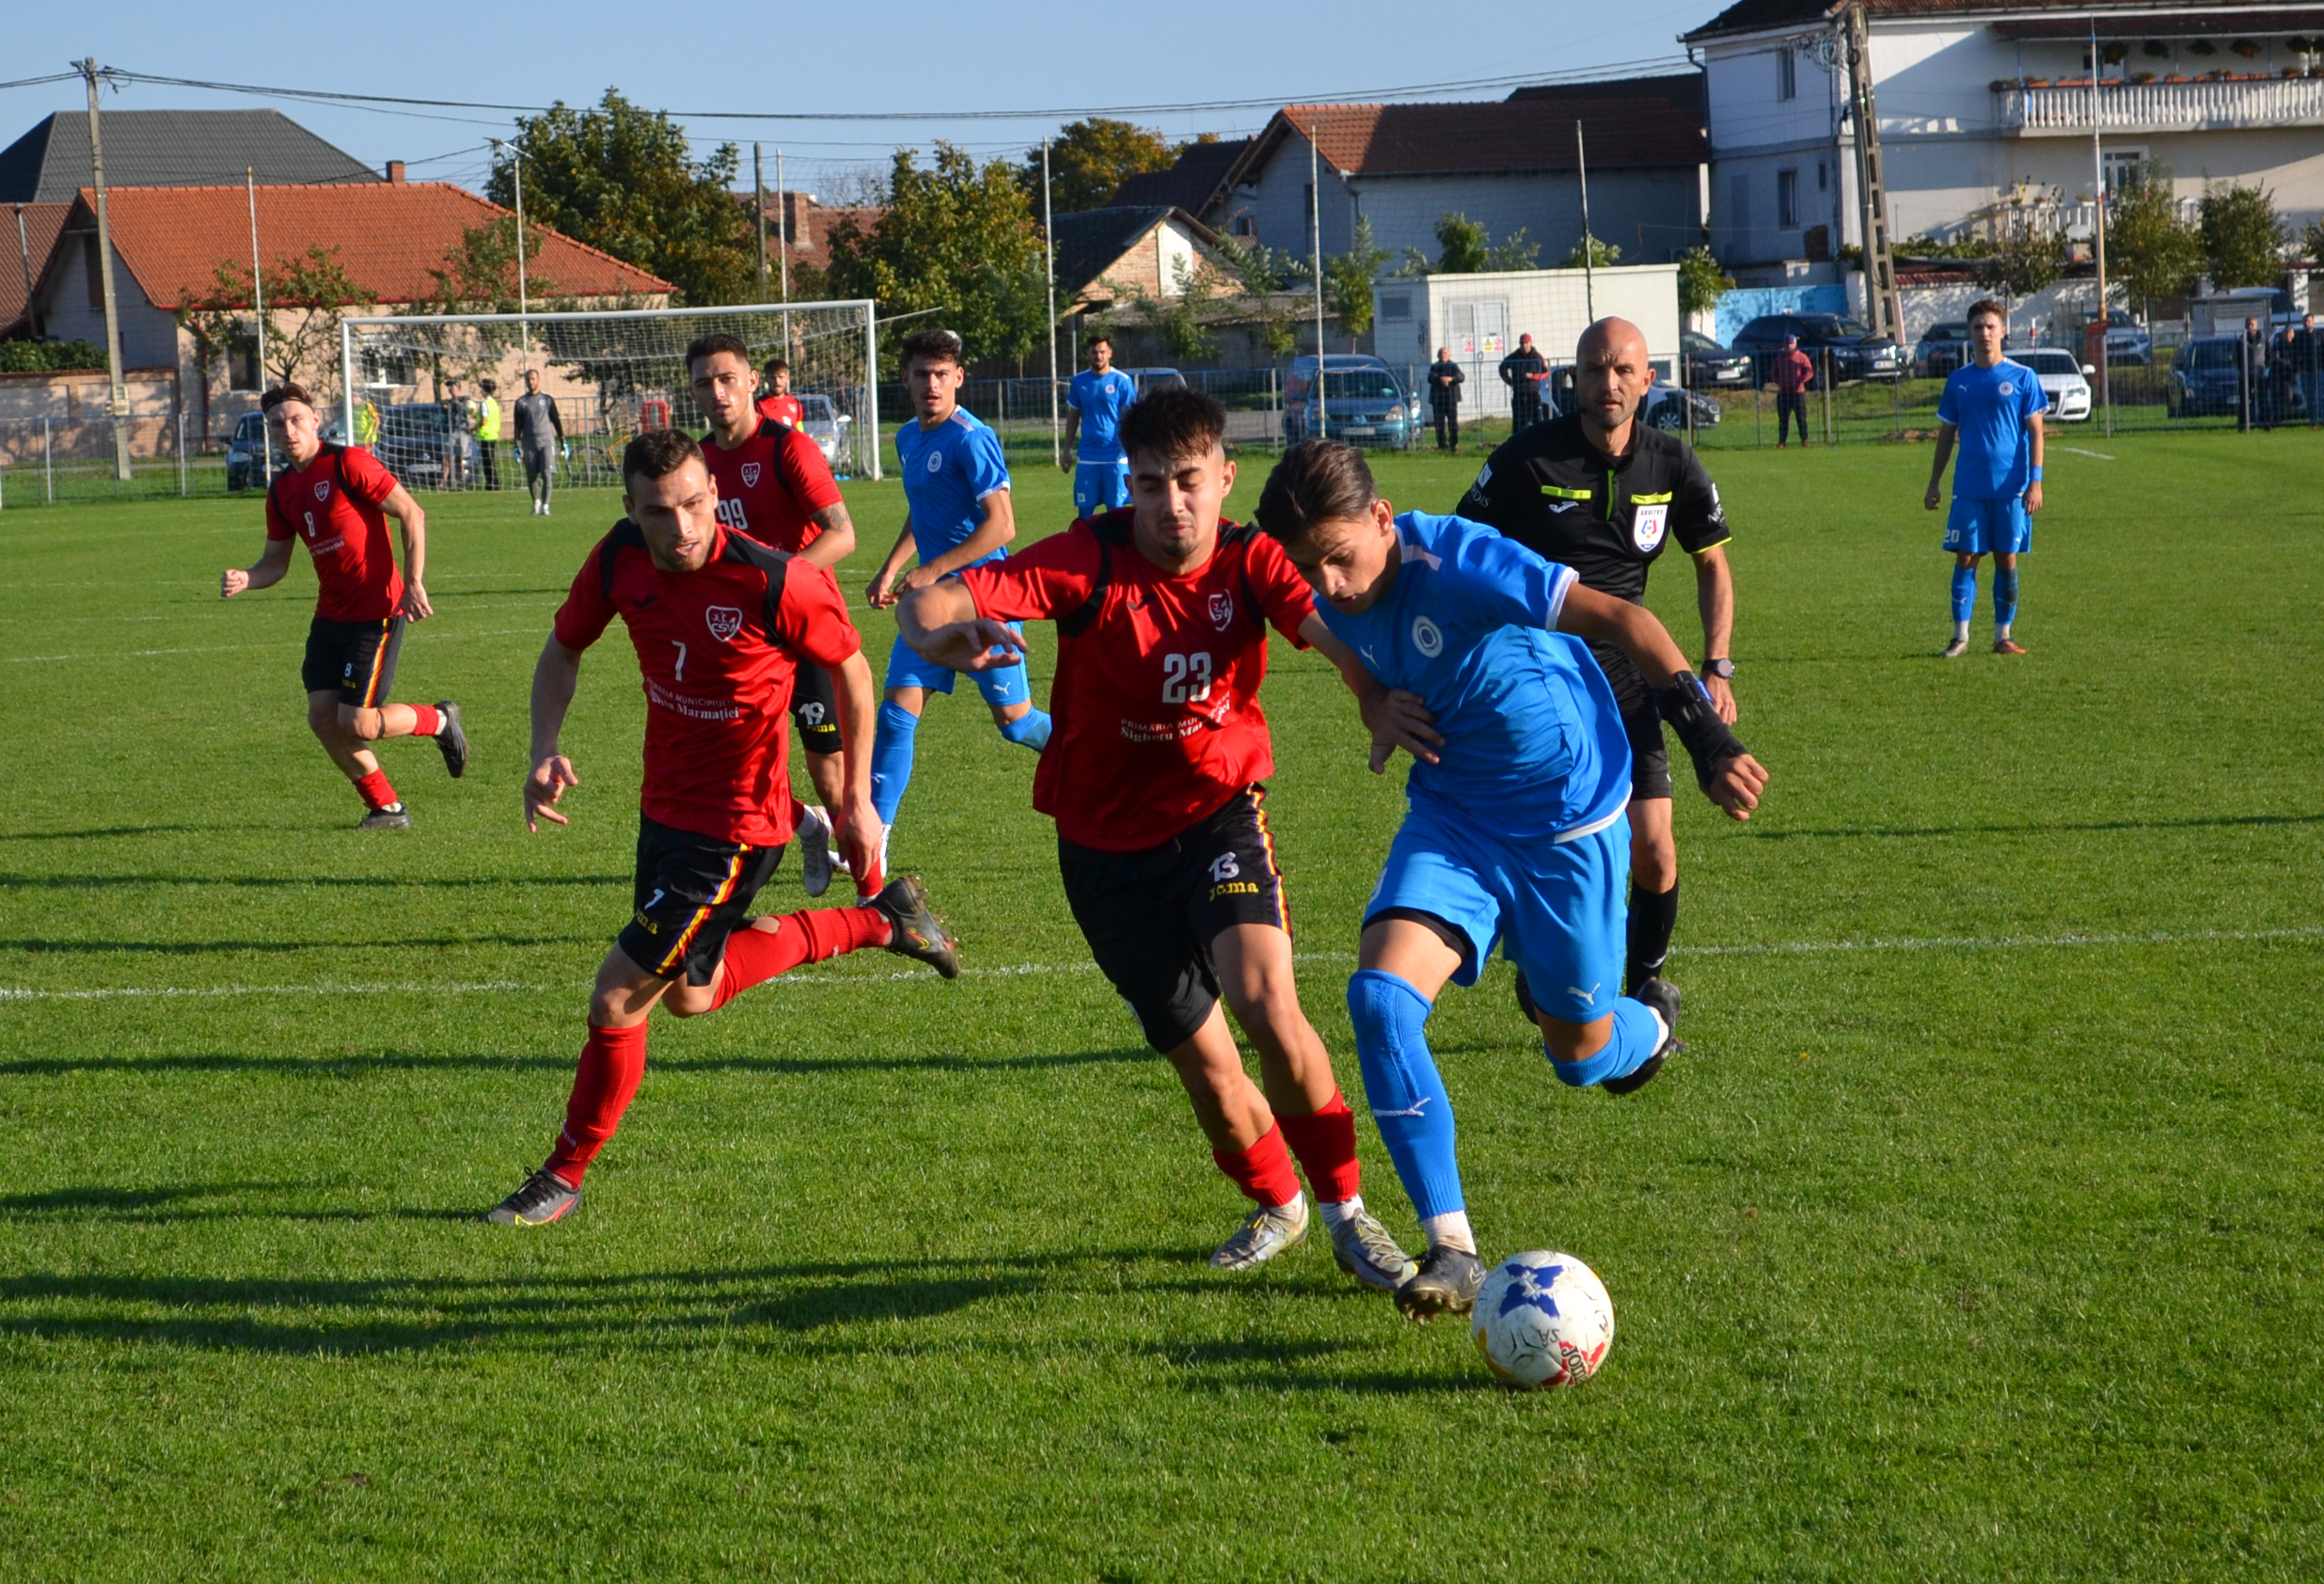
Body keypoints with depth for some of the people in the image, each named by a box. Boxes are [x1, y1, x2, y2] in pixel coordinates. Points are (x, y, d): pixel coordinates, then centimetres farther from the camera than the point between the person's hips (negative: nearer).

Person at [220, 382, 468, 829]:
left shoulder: (348, 464, -12)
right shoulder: (282, 490, 10)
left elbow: (411, 514, -11)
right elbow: (276, 562, 17)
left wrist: (414, 583, -17)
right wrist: (245, 580, -5)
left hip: (377, 612, -7)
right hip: (331, 616, 7)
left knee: (356, 723, -10)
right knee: (322, 718, -1)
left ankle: (441, 720, 18)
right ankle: (386, 808, 14)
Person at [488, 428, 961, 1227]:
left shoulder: (774, 583, -26)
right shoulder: (619, 560, -10)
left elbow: (852, 669, -9)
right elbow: (563, 650, 8)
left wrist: (858, 800, -5)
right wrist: (546, 749, -9)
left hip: (732, 830, -8)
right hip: (664, 803, 8)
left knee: (618, 1000, -7)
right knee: (690, 996, 24)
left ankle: (565, 1174, 14)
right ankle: (880, 922, 39)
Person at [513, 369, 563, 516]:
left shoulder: (548, 399, 8)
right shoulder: (521, 402, 8)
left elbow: (556, 421, 11)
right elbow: (518, 426, 10)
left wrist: (563, 441, 6)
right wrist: (517, 446, 2)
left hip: (546, 442, -1)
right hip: (529, 443, 1)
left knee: (547, 474, -13)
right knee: (531, 476, 5)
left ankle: (545, 505, -15)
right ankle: (536, 502, 25)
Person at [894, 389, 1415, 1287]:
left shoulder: (1249, 563, -12)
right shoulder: (1090, 562, -17)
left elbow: (1333, 624, -31)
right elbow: (928, 606, -26)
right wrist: (946, 637, -51)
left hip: (1218, 809, 0)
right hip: (1108, 838, 1)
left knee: (1265, 1003, -23)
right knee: (1199, 1053, 6)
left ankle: (1346, 1210, -3)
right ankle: (1275, 1204, 36)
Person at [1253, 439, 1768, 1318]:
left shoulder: (1455, 562, -30)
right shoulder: (1337, 598, -7)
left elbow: (1619, 618, -28)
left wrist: (1705, 737, -34)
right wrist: (1382, 709, -4)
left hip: (1566, 823, -5)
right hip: (1451, 817, 5)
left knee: (1580, 1054, 10)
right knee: (1378, 997, -21)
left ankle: (1649, 1026, 51)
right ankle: (1451, 1249, -16)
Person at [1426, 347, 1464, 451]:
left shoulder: (1453, 366, 8)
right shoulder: (1434, 367, 11)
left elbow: (1461, 377, -8)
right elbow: (1430, 378, -8)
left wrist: (1450, 379, -28)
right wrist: (1440, 379, -28)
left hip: (1451, 398, -1)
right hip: (1438, 399, 1)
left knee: (1453, 422, -7)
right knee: (1440, 424, -2)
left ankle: (1454, 444, -3)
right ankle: (1442, 445, 1)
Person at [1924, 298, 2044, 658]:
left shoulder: (2022, 378, 1)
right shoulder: (1958, 381, 8)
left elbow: (2035, 432, 0)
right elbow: (1946, 433, 14)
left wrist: (2035, 482, -7)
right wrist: (1934, 483, 11)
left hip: (2011, 488, -2)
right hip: (1969, 489, 2)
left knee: (2007, 558, 2)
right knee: (1965, 558, -2)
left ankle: (2003, 635, 10)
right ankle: (1960, 636, 2)